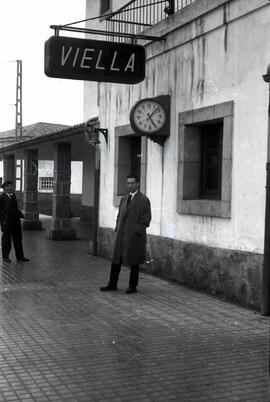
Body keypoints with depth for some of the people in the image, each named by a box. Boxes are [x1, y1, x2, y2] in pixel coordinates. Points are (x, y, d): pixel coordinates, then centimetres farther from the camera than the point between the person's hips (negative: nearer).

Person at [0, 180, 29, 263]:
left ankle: (20, 256, 16)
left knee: (18, 239, 9)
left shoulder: (13, 195, 12)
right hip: (7, 222, -7)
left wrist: (20, 214, 8)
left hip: (16, 221, 7)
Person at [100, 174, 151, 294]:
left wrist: (135, 232, -13)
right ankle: (112, 284, 19)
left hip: (134, 236, -6)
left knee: (133, 262, 4)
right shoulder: (123, 199, 14)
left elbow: (145, 220, -10)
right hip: (121, 235, 6)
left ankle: (133, 286, 16)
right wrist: (118, 228, 9)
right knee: (116, 260, 9)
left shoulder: (144, 200, -7)